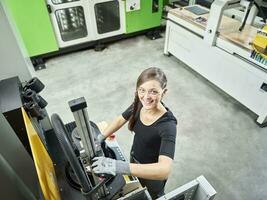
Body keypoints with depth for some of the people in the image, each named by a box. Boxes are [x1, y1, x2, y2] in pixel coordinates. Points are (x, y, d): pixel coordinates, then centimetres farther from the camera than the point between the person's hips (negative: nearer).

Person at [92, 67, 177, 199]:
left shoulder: (168, 125, -38)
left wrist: (119, 167, -56)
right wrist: (100, 138, -14)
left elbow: (164, 170, -47)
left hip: (153, 171, -5)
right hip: (134, 158, 5)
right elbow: (120, 120, -2)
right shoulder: (140, 104, -19)